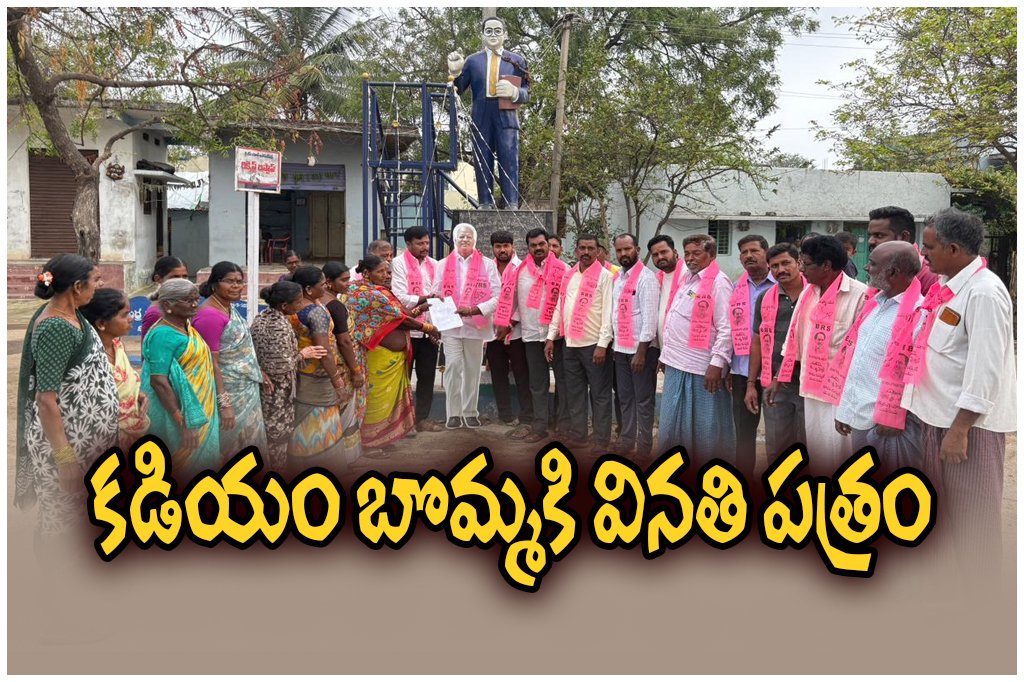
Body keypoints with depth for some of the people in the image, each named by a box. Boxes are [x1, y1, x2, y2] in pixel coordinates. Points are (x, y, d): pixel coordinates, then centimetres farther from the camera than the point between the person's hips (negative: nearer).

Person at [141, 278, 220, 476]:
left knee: (199, 463, 16)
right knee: (186, 466, 1)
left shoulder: (188, 328, 9)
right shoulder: (163, 334, -18)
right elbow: (159, 381, -23)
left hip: (199, 410, 9)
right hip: (180, 414, -9)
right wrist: (183, 424, -25)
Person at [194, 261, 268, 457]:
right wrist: (224, 404, -24)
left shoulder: (228, 307, 5)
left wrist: (258, 372, 19)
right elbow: (211, 364, -24)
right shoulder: (210, 315, -23)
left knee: (248, 438, 18)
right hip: (228, 392, -9)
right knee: (229, 447, 4)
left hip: (246, 390, 9)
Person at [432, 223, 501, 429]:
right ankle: (453, 413, -1)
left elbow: (497, 296, -2)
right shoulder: (443, 264, 13)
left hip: (476, 325, 0)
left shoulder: (487, 265, 7)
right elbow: (436, 294, 8)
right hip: (450, 324, 0)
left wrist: (475, 309, -14)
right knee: (453, 366, -8)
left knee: (472, 369, 5)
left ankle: (470, 412, 15)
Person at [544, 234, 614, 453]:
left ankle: (601, 439, 10)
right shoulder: (568, 276, 12)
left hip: (594, 344, -6)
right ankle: (578, 436, 21)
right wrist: (551, 337, 10)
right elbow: (559, 308, 16)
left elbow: (608, 312, -12)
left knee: (599, 394, 2)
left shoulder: (605, 276, -6)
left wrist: (602, 344, -18)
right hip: (570, 344, 6)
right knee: (574, 392, 12)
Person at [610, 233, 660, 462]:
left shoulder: (646, 277, -12)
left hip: (641, 349, -7)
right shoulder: (617, 278, 11)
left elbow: (650, 317, -17)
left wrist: (641, 351, -19)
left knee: (643, 400, 2)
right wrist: (614, 344, 12)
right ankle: (626, 442, 25)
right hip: (621, 349, 7)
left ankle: (643, 448, 10)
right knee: (625, 398, 15)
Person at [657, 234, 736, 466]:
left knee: (707, 428, 2)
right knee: (672, 423, 15)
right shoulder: (685, 279, 15)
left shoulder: (719, 282, -10)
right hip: (677, 364, 8)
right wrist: (666, 353, 17)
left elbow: (726, 328, -16)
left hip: (703, 368, -8)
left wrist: (717, 364, -21)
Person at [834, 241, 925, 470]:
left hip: (889, 421, -8)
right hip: (860, 417, 8)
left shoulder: (918, 312, -15)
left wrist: (891, 416, -17)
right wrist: (846, 408, 15)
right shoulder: (875, 303, 12)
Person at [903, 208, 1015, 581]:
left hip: (969, 422, -9)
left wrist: (960, 428, -23)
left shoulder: (984, 293, -18)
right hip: (939, 415, 9)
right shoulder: (946, 287, 9)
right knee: (943, 509, 19)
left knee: (973, 518, 3)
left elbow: (985, 368, -22)